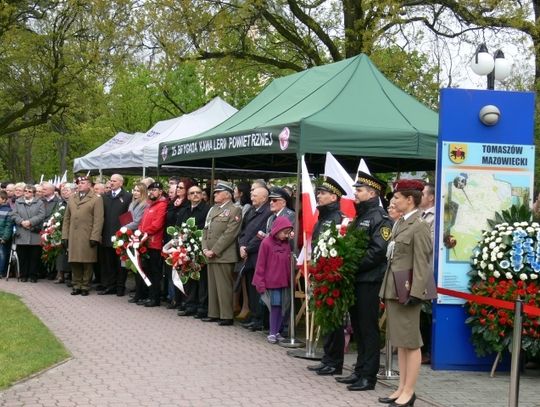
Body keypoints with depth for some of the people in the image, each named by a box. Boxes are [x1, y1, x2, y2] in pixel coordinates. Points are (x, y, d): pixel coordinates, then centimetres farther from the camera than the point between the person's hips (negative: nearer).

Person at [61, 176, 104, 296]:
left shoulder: (96, 199, 0)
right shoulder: (72, 199, 17)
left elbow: (98, 220, -7)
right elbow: (66, 218, 16)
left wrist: (94, 237, -14)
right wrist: (64, 236, 8)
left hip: (87, 238, -5)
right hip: (73, 237, 5)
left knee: (87, 263, -1)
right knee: (74, 262, 5)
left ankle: (85, 286, 7)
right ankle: (76, 286, 13)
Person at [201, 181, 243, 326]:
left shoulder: (234, 210, -6)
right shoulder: (213, 209, 18)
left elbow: (229, 234, -14)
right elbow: (205, 230, 18)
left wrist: (214, 251, -15)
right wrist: (205, 249, 2)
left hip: (224, 256, -8)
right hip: (210, 256, 8)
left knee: (224, 287, -6)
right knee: (212, 286, 12)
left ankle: (227, 316, 0)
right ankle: (214, 314, 19)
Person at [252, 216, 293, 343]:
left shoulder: (286, 244, 6)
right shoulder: (266, 243, -11)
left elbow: (288, 263, 13)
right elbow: (260, 265, -9)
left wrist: (290, 279, 8)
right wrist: (260, 283, -9)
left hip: (284, 282, 5)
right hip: (271, 282, -5)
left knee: (282, 307, 8)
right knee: (275, 306, -1)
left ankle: (276, 332, 17)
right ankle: (272, 333, 8)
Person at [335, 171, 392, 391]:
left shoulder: (379, 217, -11)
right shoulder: (360, 216, 18)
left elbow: (379, 251, -20)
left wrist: (354, 266, -17)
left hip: (369, 281, -9)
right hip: (356, 280, 9)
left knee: (368, 328, -4)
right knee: (357, 326, 14)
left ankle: (368, 376, 1)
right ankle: (360, 370, 22)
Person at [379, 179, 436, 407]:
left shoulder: (419, 226, -12)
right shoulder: (400, 223, 13)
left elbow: (421, 263, -16)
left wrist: (415, 292, -20)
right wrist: (388, 289, 15)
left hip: (407, 290, -9)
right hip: (394, 289, 9)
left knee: (410, 342, -1)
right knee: (399, 341, 13)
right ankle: (402, 388, 20)